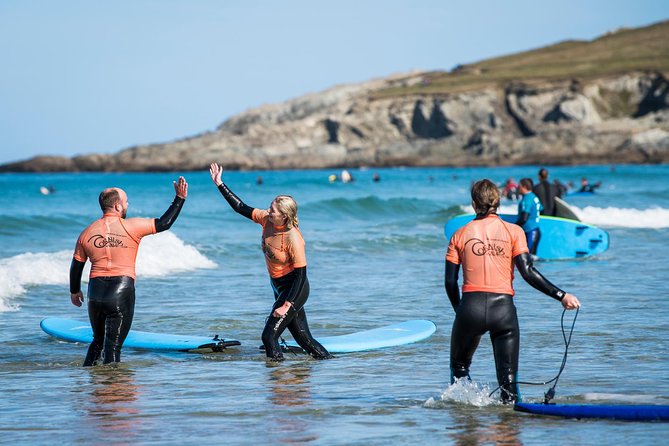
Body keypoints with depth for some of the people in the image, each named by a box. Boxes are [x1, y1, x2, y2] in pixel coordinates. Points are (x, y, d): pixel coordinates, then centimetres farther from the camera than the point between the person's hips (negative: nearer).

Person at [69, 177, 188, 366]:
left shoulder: (87, 233, 5)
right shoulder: (131, 227, -7)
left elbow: (76, 266, 13)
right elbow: (164, 223, -1)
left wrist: (75, 291, 28)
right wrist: (180, 198, 8)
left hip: (95, 294, 4)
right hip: (121, 295, -4)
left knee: (98, 341, 22)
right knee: (113, 345, -1)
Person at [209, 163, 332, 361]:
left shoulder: (293, 239, -26)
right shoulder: (266, 220, -6)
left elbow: (301, 275, -23)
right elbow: (241, 208, 4)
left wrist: (287, 305, -25)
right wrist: (219, 184, 1)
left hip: (295, 290, -8)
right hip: (280, 288, 8)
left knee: (269, 336, -10)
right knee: (304, 339, 12)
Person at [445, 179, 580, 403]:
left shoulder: (460, 234, 8)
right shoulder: (513, 231, 4)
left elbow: (450, 281, 6)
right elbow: (528, 272, -7)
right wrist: (561, 296, -5)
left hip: (471, 307, 0)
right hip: (503, 308, 0)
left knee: (459, 367, 22)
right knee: (508, 377, 6)